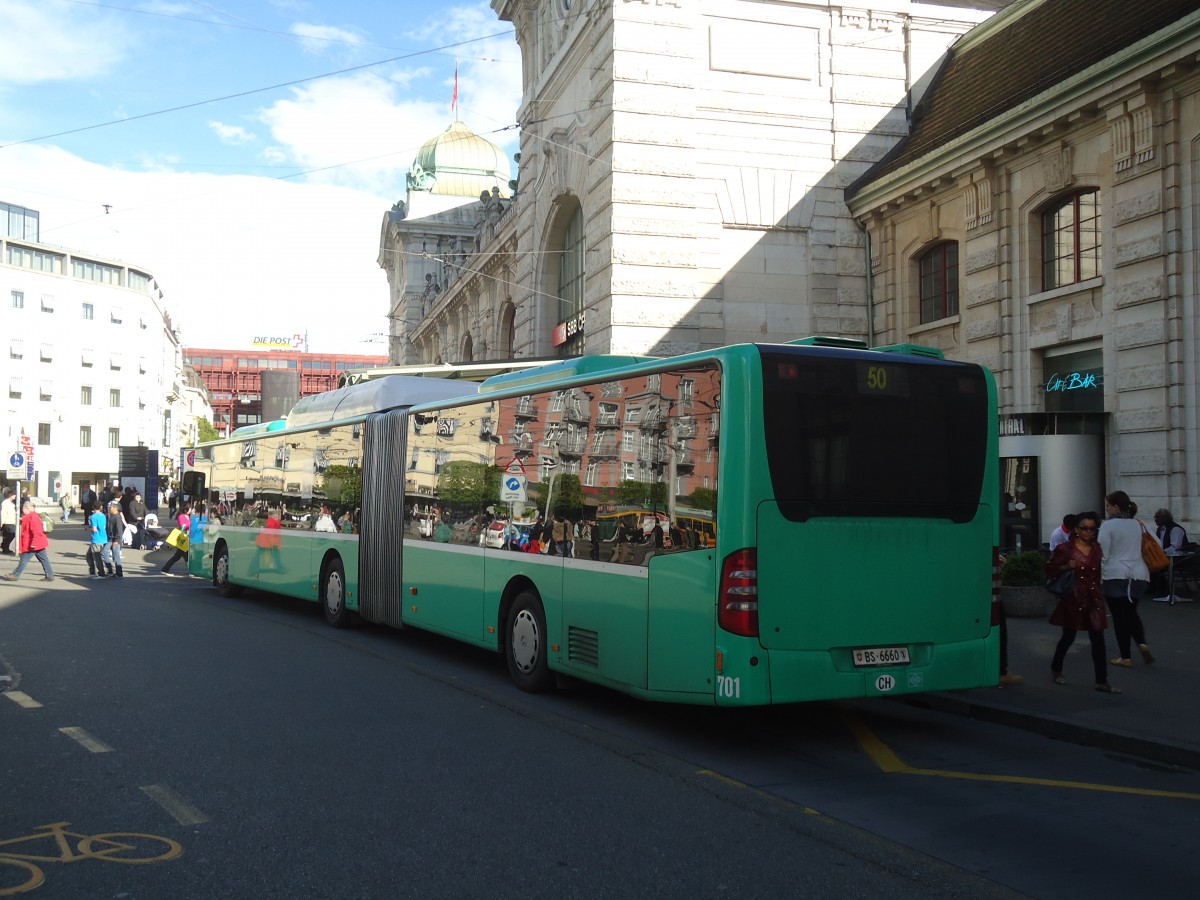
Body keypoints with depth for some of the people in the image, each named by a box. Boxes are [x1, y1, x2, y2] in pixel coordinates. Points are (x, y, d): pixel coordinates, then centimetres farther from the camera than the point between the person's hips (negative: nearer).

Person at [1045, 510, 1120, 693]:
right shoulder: (1065, 549, -6)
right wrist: (1066, 567, -20)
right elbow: (1049, 569, -4)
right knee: (1068, 636, 8)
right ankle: (1056, 669, 32)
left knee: (1098, 639, -1)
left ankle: (1102, 681, 2)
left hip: (1093, 599, 4)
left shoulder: (1098, 549, 6)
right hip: (1073, 599, -3)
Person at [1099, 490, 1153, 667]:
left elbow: (1103, 553, -10)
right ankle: (1142, 643, -3)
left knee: (1120, 615, 3)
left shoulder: (1108, 525, -9)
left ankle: (1125, 657, 7)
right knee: (1131, 612, 20)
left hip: (1116, 575, -5)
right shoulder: (1138, 524, 8)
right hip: (1139, 575, 5)